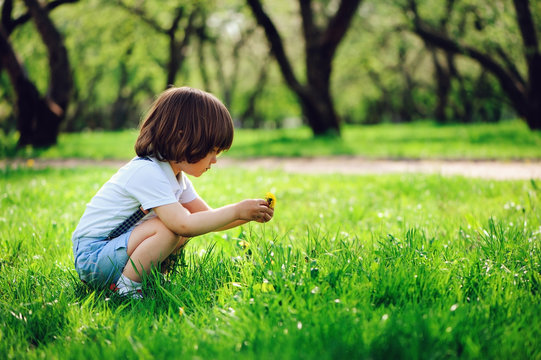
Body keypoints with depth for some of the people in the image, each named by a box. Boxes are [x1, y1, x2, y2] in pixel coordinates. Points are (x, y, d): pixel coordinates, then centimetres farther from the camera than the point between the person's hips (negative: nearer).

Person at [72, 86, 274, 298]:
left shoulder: (175, 174, 8)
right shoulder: (147, 172, -24)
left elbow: (206, 216, 10)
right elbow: (184, 225, -32)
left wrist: (248, 215, -5)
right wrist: (236, 211, -25)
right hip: (92, 255, -10)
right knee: (170, 228, -26)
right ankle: (127, 286, -14)